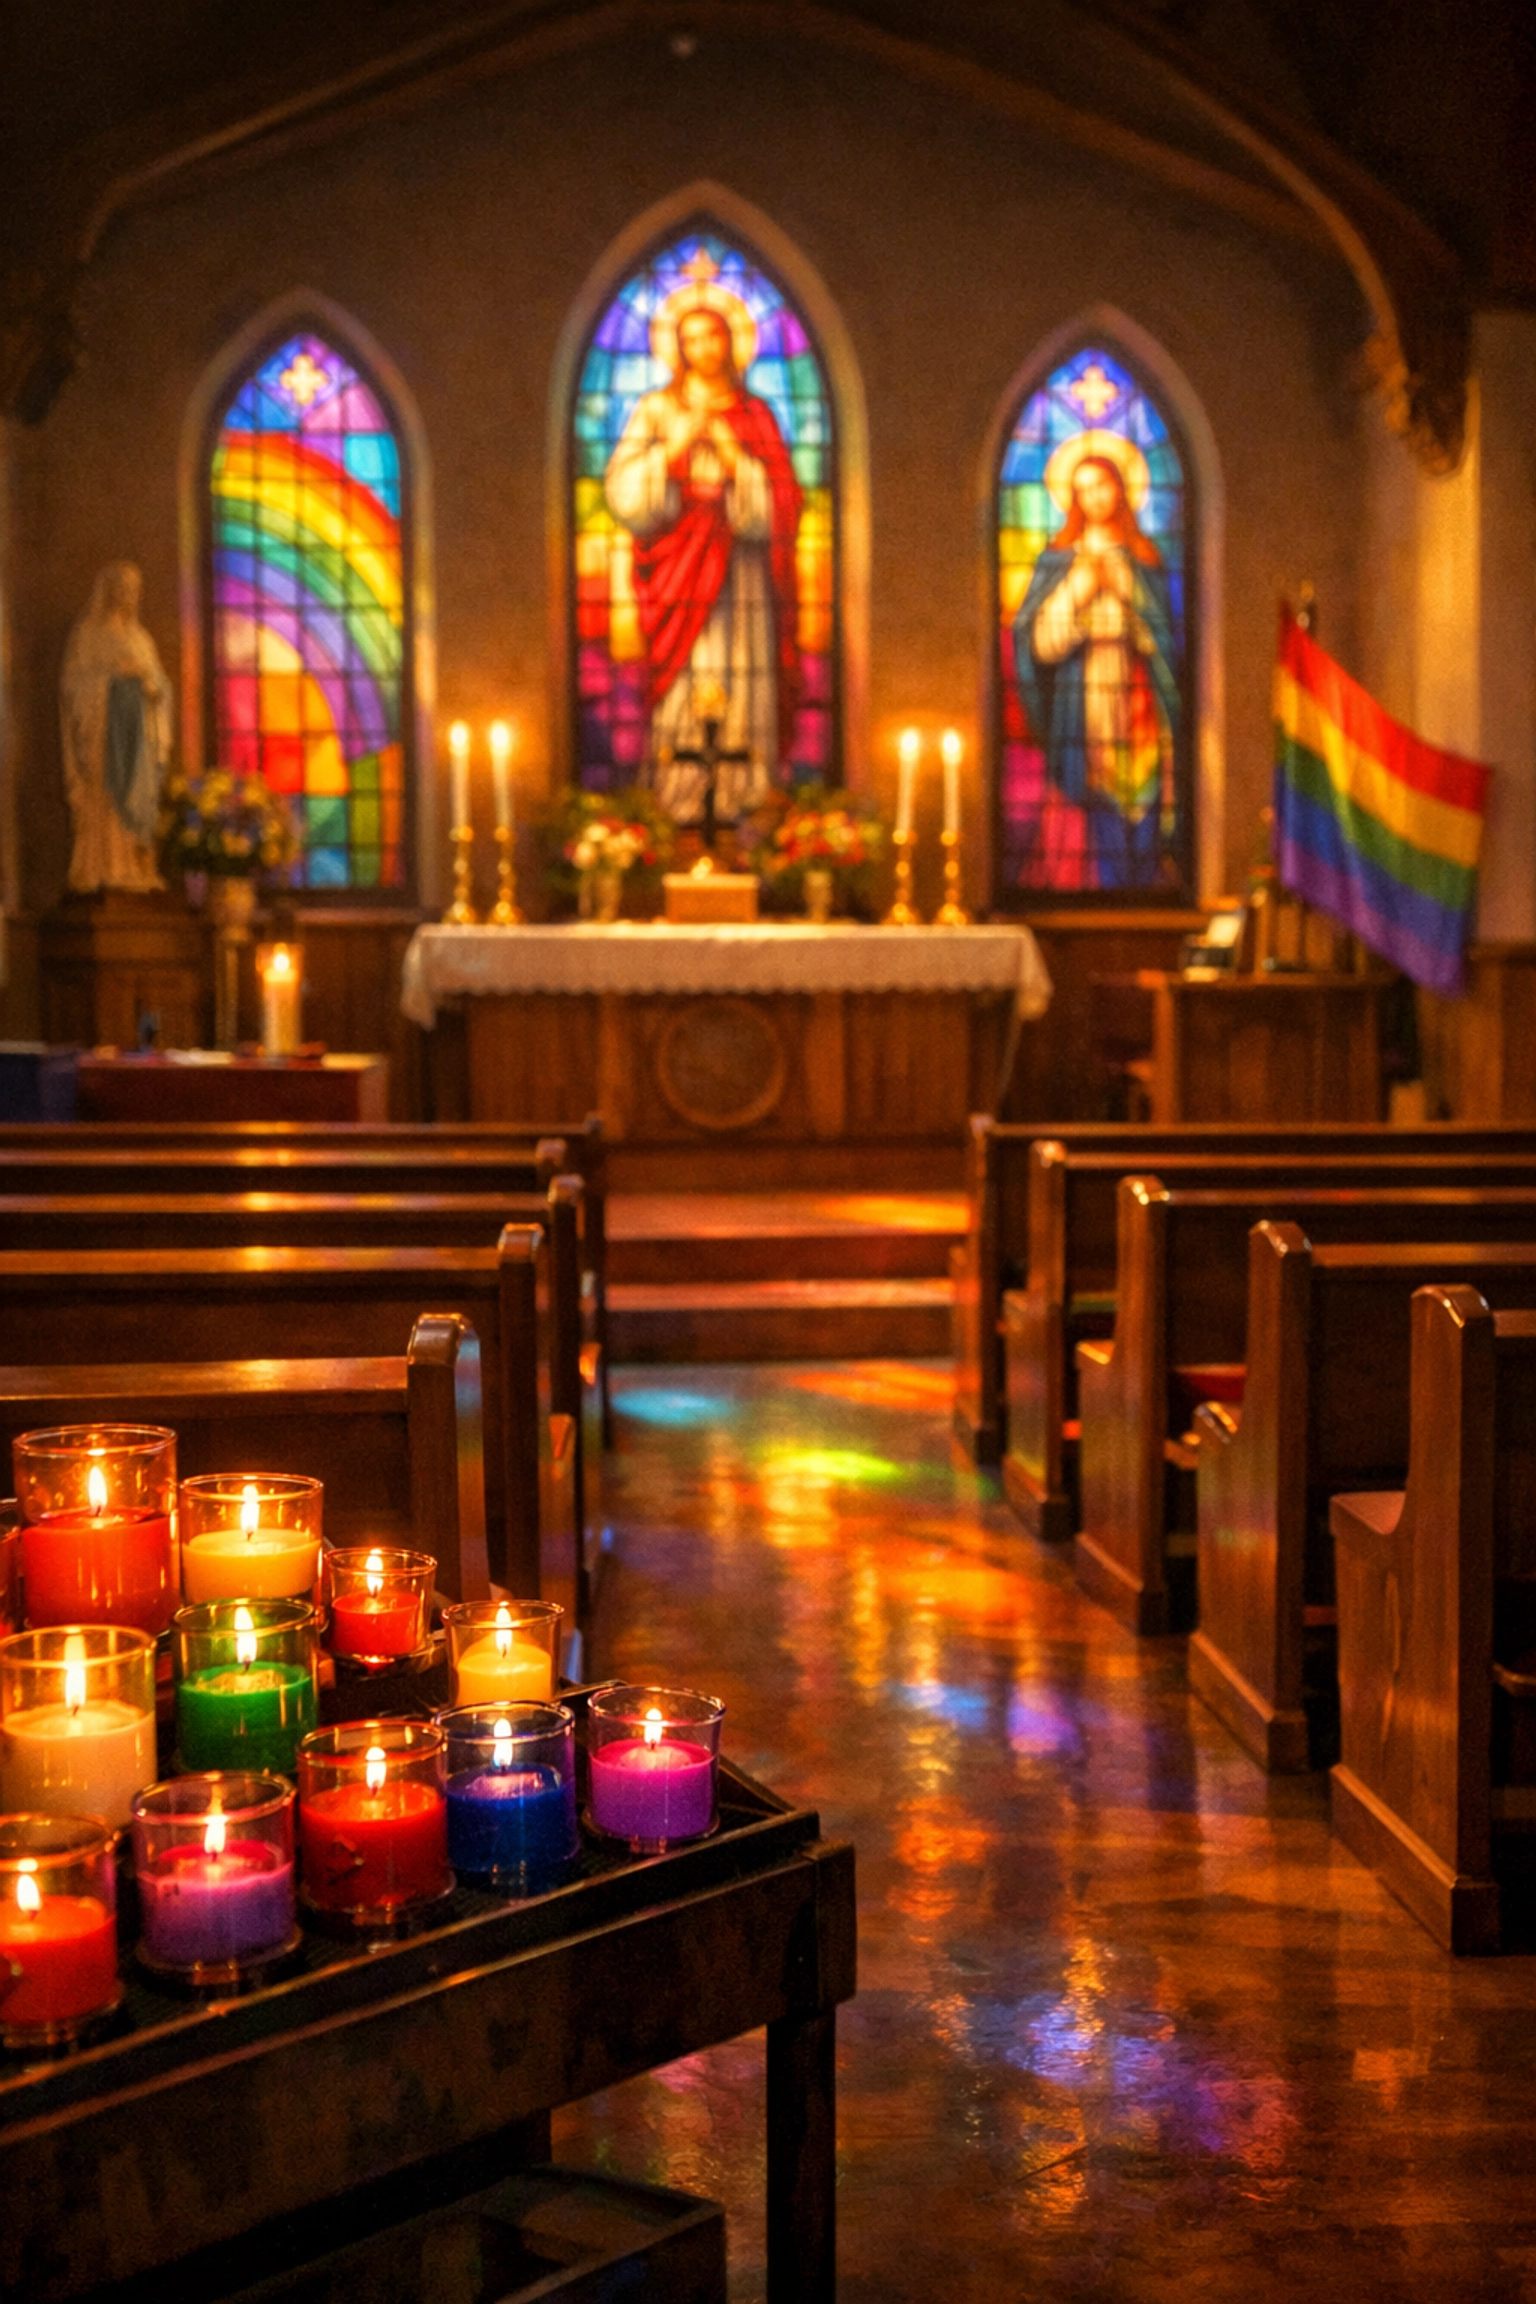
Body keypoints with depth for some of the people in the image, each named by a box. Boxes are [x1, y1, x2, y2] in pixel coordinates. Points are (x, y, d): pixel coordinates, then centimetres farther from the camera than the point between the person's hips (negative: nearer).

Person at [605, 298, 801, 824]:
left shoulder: (755, 417, 12)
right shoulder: (656, 411, 8)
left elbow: (777, 506, 3)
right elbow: (624, 493, -3)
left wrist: (734, 458, -10)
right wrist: (676, 445, -12)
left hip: (741, 576, 2)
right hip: (682, 572, -2)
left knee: (741, 696, -5)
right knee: (684, 695, -9)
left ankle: (735, 810, -2)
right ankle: (683, 818, -7)